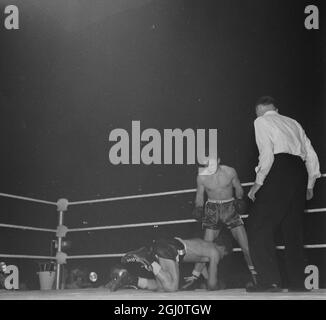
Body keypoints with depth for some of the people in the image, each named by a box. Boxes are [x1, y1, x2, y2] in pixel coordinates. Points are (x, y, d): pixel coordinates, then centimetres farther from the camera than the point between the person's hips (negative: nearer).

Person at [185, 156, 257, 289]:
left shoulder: (230, 172, -7)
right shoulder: (201, 177, -6)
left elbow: (238, 188, 6)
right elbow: (199, 195, 6)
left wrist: (239, 199, -10)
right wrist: (198, 208, -9)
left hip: (230, 208, 0)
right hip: (212, 210, 0)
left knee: (245, 245, -5)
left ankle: (254, 274, 8)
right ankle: (194, 277, 4)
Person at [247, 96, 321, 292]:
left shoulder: (261, 121, 7)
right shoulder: (293, 123, 26)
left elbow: (267, 153, -8)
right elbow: (312, 155, 19)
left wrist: (258, 183, -5)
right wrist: (309, 185, 25)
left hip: (279, 171, -7)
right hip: (300, 171, 7)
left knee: (259, 227, -5)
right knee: (293, 230, 12)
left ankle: (270, 281, -15)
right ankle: (297, 284, 11)